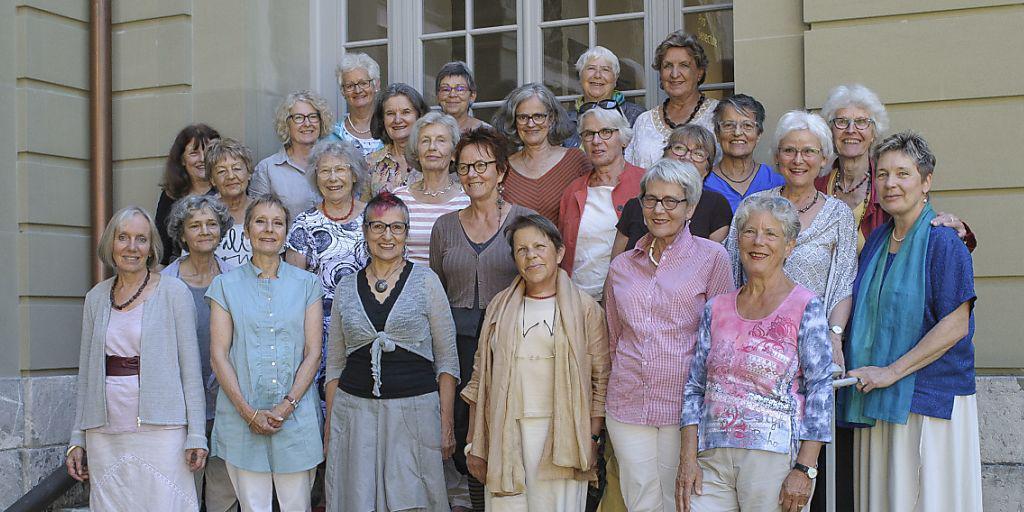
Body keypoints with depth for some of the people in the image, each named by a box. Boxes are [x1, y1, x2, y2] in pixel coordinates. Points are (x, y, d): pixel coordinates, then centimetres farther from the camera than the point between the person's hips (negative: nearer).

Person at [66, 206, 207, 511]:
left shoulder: (172, 292, -2)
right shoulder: (96, 297, 11)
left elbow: (190, 367, -3)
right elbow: (86, 372, 15)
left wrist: (196, 435, -8)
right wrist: (77, 439, 12)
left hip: (160, 429, -4)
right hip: (104, 434, 4)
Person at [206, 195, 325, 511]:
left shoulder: (307, 284, 8)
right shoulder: (226, 285, 6)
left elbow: (313, 353, 2)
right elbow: (218, 355, 0)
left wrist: (287, 405, -10)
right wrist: (248, 412, -9)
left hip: (296, 415, 0)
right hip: (242, 417, 0)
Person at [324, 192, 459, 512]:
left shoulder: (425, 281, 1)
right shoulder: (346, 288, 9)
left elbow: (447, 360, 1)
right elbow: (335, 364, 14)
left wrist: (446, 424, -5)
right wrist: (329, 424, 8)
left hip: (415, 410, -2)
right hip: (354, 411, 2)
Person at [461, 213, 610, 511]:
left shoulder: (585, 308, 3)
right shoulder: (500, 307, 11)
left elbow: (601, 379, 1)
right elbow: (480, 377, 12)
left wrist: (592, 438, -6)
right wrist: (474, 443, 7)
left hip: (560, 436, -2)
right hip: (505, 433, 2)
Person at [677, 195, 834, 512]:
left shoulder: (806, 308, -2)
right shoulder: (716, 309, 10)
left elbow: (820, 391, -6)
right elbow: (695, 387, 11)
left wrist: (805, 469, -12)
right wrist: (688, 458, 2)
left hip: (775, 459, -3)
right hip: (713, 458, 3)